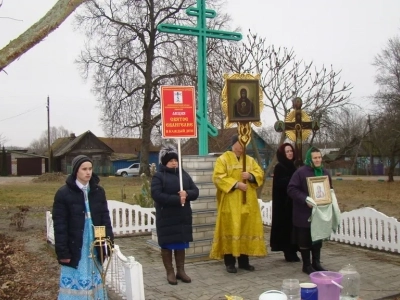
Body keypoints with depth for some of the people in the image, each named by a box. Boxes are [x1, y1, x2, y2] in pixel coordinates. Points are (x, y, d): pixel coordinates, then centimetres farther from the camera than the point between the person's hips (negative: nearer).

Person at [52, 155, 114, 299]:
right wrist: (62, 252, -11)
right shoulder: (64, 193, -7)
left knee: (94, 280, 13)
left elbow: (105, 218, 8)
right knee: (75, 282, 0)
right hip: (75, 247, -4)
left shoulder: (98, 191, 5)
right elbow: (59, 225, -8)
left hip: (94, 246, 4)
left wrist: (109, 240, 0)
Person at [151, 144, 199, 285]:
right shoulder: (158, 176, -5)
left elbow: (195, 192, 6)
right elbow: (156, 195, -19)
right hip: (166, 217, -4)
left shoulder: (184, 174, 10)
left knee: (181, 244, 10)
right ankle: (170, 272, 13)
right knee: (167, 245, 3)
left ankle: (180, 271, 21)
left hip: (183, 217, 5)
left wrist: (187, 194, -18)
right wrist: (177, 199, -22)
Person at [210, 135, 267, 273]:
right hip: (230, 202, -5)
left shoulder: (250, 160, 14)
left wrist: (250, 176, -13)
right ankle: (230, 263, 4)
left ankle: (244, 261, 17)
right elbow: (218, 177, -13)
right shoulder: (223, 159, -2)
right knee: (231, 229, -4)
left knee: (247, 229, 7)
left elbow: (260, 174, 8)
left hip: (248, 202, 5)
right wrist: (236, 184, -19)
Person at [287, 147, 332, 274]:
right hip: (304, 213, -6)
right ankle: (306, 265, 13)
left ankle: (316, 263, 25)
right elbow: (291, 189, -15)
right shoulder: (301, 172, -11)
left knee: (318, 238, 13)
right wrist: (305, 199, -24)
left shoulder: (324, 173, 8)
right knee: (305, 239, 2)